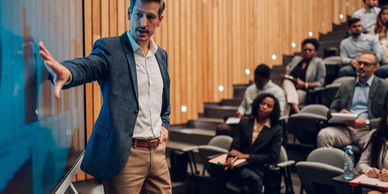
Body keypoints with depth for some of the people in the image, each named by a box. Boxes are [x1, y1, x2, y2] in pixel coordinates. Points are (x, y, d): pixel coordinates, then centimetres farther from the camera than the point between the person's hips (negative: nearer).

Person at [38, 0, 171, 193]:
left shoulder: (161, 55, 11)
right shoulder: (109, 47, -7)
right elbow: (88, 65, -28)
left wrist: (165, 125, 8)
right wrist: (66, 71, -50)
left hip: (158, 151, 6)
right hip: (125, 153, -5)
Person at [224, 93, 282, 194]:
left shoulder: (276, 129, 5)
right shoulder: (244, 122, 12)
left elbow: (272, 156, -2)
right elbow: (235, 145, 6)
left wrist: (247, 156, -11)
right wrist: (231, 157, -18)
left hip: (259, 169, -1)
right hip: (239, 166, 1)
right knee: (253, 179, -34)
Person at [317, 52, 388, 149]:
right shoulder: (345, 86, 19)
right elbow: (331, 111, 16)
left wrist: (366, 123, -15)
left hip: (367, 130, -2)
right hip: (345, 128, 3)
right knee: (323, 135, -28)